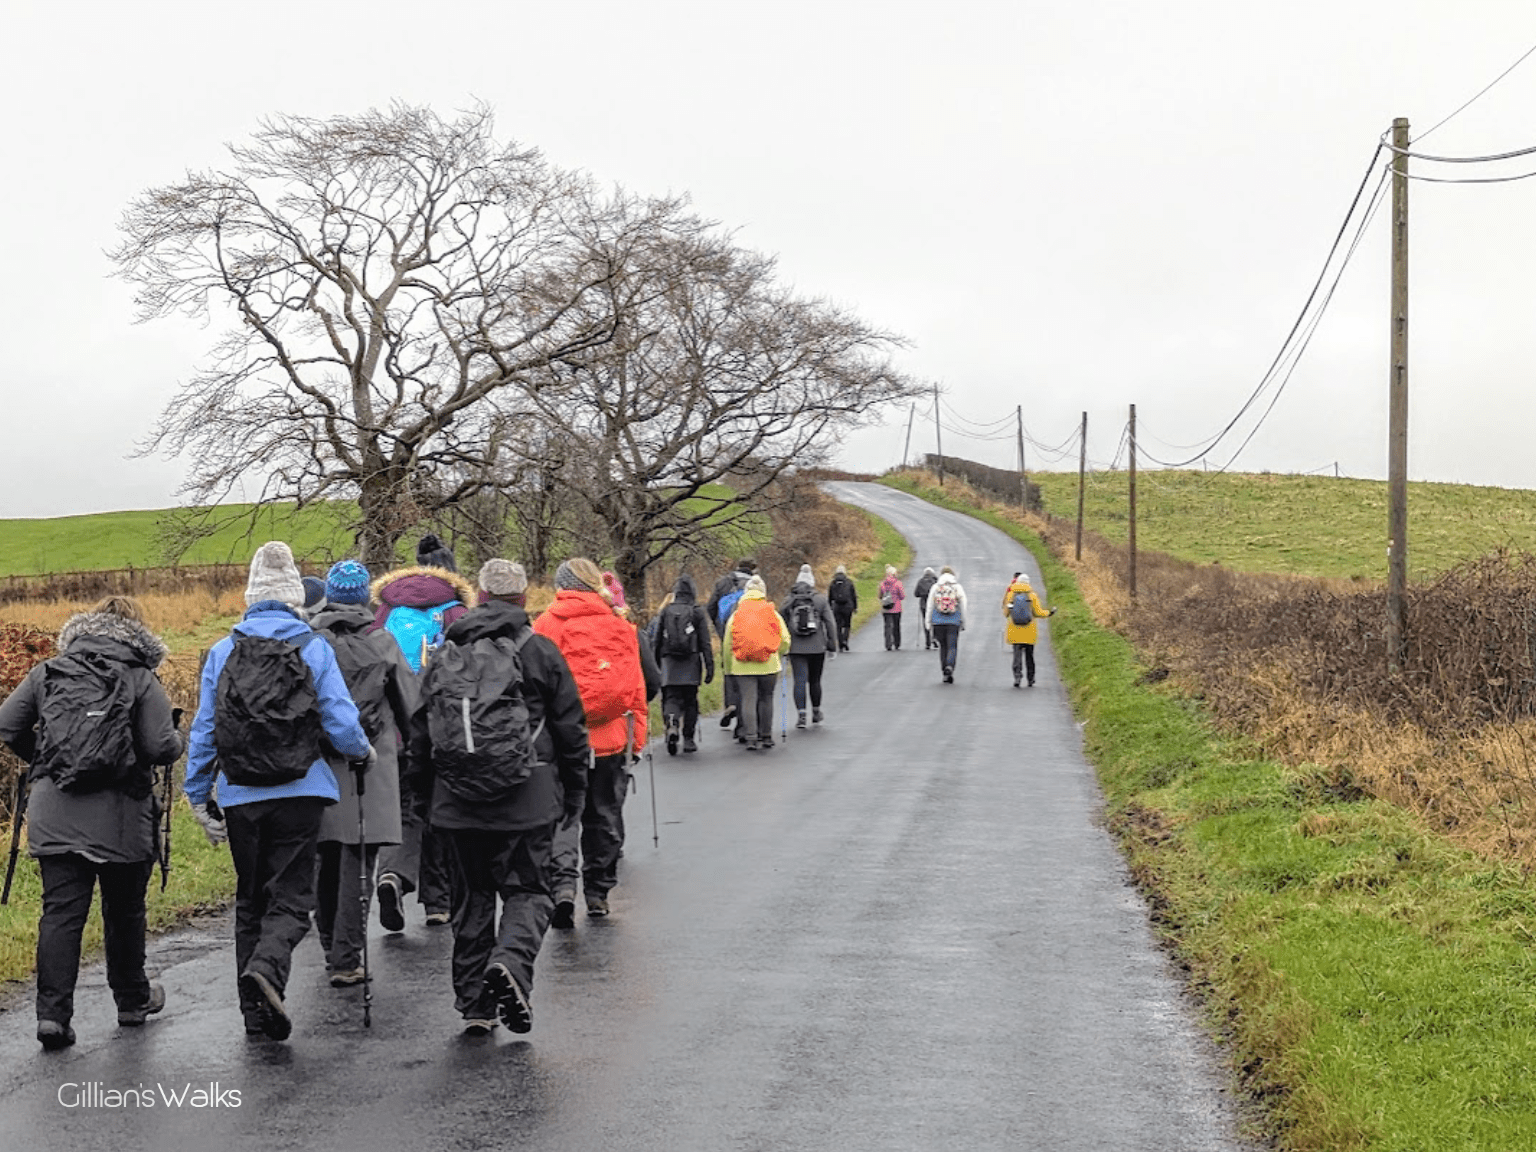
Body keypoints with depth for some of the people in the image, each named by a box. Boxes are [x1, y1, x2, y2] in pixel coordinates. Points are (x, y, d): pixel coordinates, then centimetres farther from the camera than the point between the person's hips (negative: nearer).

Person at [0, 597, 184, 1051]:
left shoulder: (47, 672, 7)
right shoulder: (141, 679, -3)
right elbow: (162, 747, -12)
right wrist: (177, 739, 10)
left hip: (54, 813, 2)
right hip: (120, 815, -2)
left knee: (60, 911, 2)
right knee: (124, 911, 14)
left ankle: (53, 1012, -8)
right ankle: (133, 1000, 29)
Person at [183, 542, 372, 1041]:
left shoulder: (221, 652, 4)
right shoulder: (315, 649, -3)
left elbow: (204, 729, 6)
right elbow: (341, 722, -6)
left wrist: (199, 795, 14)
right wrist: (364, 754, 15)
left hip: (240, 795, 3)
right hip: (300, 793, -3)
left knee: (250, 899, 15)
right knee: (291, 896, 1)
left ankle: (256, 1011, 16)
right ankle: (267, 967, -28)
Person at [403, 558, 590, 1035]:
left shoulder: (447, 653, 8)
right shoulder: (540, 651, 0)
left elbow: (419, 730, 12)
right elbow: (570, 729, 2)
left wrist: (421, 796, 20)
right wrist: (574, 794, 11)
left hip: (456, 801, 3)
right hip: (526, 800, -3)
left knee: (472, 896, 12)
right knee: (529, 890, 4)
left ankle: (474, 1003, 11)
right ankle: (511, 961, -24)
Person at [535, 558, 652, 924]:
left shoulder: (547, 624, -2)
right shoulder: (621, 626, 5)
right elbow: (636, 687, 7)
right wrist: (636, 738, 13)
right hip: (611, 737, 2)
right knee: (605, 815, 13)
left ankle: (563, 883, -18)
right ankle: (598, 893, 20)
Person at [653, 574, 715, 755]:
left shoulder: (665, 611, 5)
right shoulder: (698, 612, 0)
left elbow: (655, 641, 7)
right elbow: (705, 643, -2)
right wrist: (710, 666, 1)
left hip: (669, 664, 1)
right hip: (691, 665, -1)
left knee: (671, 698, 1)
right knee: (690, 701, 8)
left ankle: (672, 726, -28)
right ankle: (688, 738, 9)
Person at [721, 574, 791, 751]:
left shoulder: (735, 615, 7)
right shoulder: (773, 614, 6)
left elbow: (727, 645, 8)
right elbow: (785, 640, 3)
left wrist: (728, 668, 17)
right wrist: (777, 655, 22)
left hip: (743, 666, 0)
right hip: (768, 664, 0)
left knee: (748, 700, 1)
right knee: (766, 699, 12)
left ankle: (750, 738, -6)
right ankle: (766, 736, 18)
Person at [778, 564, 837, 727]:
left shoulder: (788, 601, 2)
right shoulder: (820, 600, 0)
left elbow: (780, 624, 5)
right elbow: (830, 623, -2)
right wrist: (832, 645, 3)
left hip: (796, 648, 0)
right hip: (817, 647, 0)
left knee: (800, 681, -2)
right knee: (815, 680, 13)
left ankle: (801, 714, -13)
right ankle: (816, 712, 25)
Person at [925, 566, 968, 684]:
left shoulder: (935, 587, 4)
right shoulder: (958, 587, 3)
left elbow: (930, 607, 5)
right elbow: (963, 607, 5)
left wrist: (929, 623, 11)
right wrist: (963, 623, 13)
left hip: (938, 622, 1)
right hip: (954, 622, -1)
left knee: (943, 647, 11)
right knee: (952, 647, 0)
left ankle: (945, 673, 12)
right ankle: (950, 667, -25)